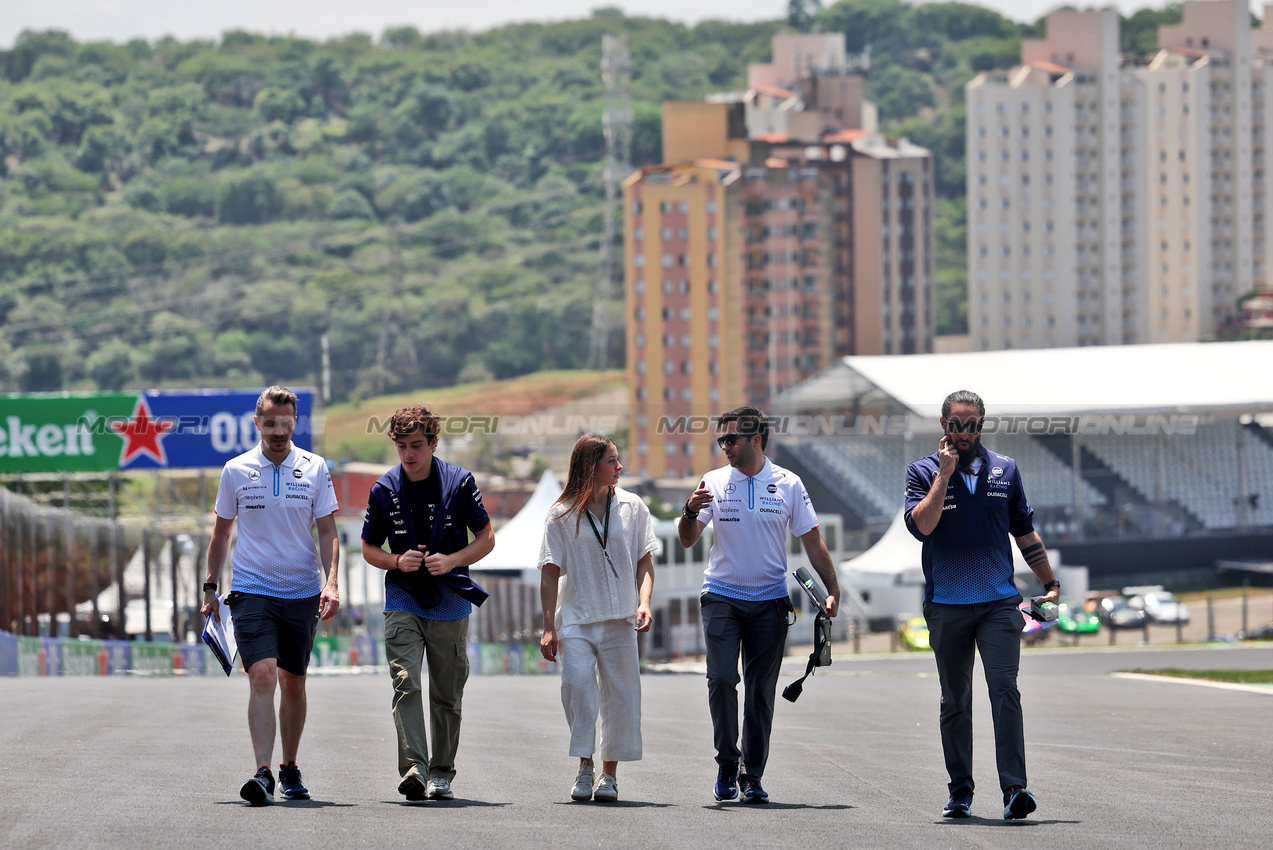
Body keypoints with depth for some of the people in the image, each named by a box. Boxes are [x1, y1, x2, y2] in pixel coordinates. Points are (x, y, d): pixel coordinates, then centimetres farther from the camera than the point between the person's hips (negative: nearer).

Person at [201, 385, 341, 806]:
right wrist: (210, 587, 9)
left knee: (293, 684, 10)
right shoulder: (236, 471, 2)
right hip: (251, 592, -2)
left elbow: (328, 532, 2)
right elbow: (221, 533, 11)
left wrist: (331, 582, -12)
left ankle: (289, 769, 26)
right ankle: (263, 773, -22)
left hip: (301, 593, 2)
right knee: (262, 677, -17)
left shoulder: (315, 469, 2)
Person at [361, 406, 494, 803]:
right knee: (405, 684, -17)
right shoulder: (384, 490, 1)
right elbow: (369, 548, 11)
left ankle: (442, 773, 20)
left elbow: (486, 538, 4)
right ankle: (413, 768, -26)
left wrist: (451, 561, -14)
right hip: (403, 602, 0)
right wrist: (397, 561, -10)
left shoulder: (459, 483, -3)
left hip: (450, 603, 0)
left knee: (447, 695, 7)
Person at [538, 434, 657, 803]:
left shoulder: (632, 507, 7)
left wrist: (644, 603, -5)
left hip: (619, 619, 2)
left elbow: (644, 561, 11)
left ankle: (609, 773, 11)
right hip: (575, 617, -2)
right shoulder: (562, 515, 2)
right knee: (577, 683, -18)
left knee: (619, 693, 0)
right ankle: (584, 767, -6)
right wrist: (548, 627, -1)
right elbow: (550, 573, 3)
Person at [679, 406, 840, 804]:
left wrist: (833, 590, -2)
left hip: (769, 600, 0)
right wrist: (690, 512, -21)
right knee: (721, 678, -14)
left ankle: (753, 775, 9)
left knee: (761, 691, 2)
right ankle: (727, 762, 1)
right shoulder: (715, 482, 3)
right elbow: (687, 540, 0)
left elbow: (812, 541, 6)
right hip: (722, 597, 0)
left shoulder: (787, 484, 3)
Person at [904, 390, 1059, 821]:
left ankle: (1014, 788, -21)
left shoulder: (1004, 470, 9)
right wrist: (945, 474, -15)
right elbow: (922, 525, -15)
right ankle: (960, 792, 18)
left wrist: (1050, 583, 16)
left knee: (1004, 688, -15)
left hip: (999, 603, 0)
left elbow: (1025, 531, 18)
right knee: (955, 701, 8)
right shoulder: (924, 472, 3)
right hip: (946, 605, 0)